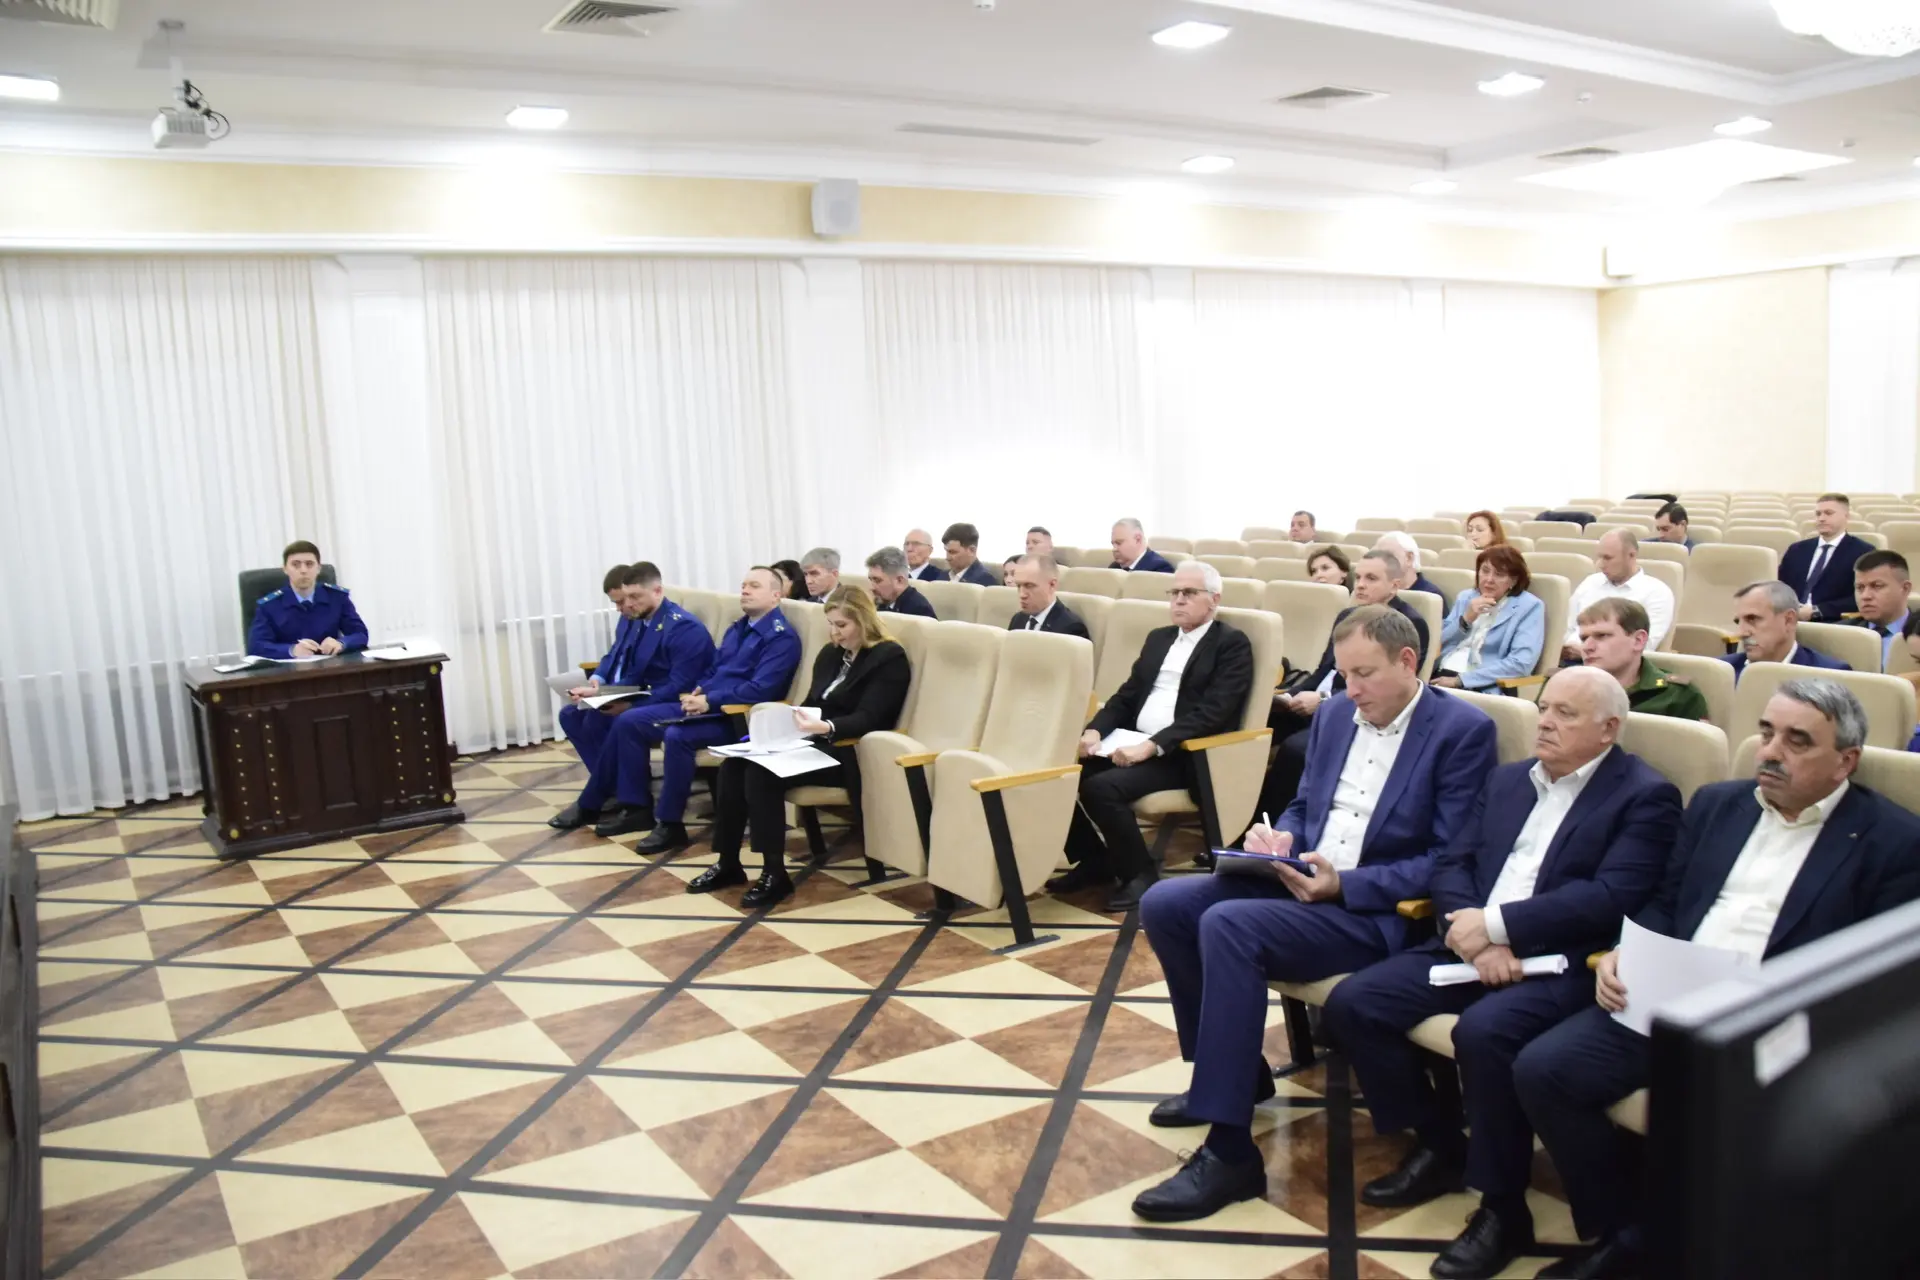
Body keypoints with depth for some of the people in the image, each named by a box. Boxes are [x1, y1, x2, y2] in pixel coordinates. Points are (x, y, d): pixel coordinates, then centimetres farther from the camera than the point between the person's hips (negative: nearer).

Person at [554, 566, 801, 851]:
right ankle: (638, 808, 2)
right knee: (629, 721, 0)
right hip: (703, 705, 10)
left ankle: (670, 825, -22)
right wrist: (697, 692, 3)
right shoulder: (738, 628, 19)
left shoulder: (782, 636, -10)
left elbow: (761, 690, -21)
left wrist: (709, 700, -20)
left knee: (677, 736, -35)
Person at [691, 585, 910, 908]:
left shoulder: (889, 658, -7)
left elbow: (867, 719, -17)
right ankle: (727, 863, -8)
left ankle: (775, 874, -21)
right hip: (812, 743, 8)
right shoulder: (830, 653, 17)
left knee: (762, 772, -29)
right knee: (733, 764, -16)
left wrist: (825, 727, -35)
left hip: (845, 754, -8)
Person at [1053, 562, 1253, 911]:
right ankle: (1095, 859, 6)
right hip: (1136, 744, 7)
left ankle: (1139, 873, -7)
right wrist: (1095, 730, -4)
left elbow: (1211, 713, -16)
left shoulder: (1232, 644, -3)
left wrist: (1152, 746, -24)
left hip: (1184, 756, -7)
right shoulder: (1158, 638, 19)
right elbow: (1127, 695, 17)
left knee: (1101, 787, -29)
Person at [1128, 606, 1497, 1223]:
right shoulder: (1334, 713, 12)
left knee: (1227, 924, -30)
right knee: (1164, 904, -9)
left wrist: (1344, 884, -23)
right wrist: (1280, 836, -3)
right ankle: (1229, 1070, 12)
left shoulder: (1463, 729, -9)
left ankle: (1229, 1154, -24)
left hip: (1377, 909, -8)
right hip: (1302, 881, 8)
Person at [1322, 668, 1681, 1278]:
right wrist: (1475, 937, -10)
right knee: (1351, 1003, -10)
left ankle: (1503, 1207, -12)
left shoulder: (1646, 796, -2)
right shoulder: (1506, 779, 18)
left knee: (1483, 1032, -35)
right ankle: (1440, 1143, 10)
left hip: (1561, 963, -7)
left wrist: (1497, 924, -18)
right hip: (1474, 945, 7)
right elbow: (1451, 864, 10)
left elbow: (1612, 897, -15)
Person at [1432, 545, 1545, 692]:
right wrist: (1465, 620, -5)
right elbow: (1438, 644, 13)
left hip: (1483, 686, -5)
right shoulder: (1465, 597, 17)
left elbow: (1521, 664, -11)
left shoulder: (1530, 606, 2)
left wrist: (1459, 680, -15)